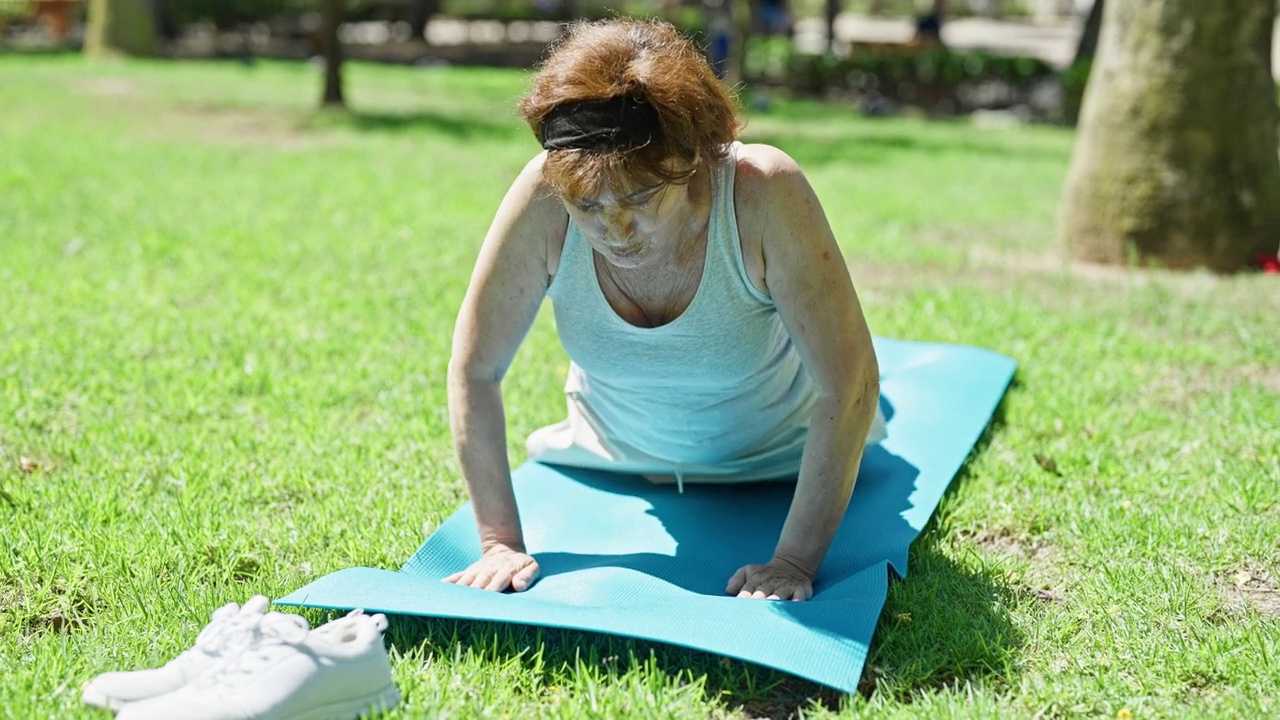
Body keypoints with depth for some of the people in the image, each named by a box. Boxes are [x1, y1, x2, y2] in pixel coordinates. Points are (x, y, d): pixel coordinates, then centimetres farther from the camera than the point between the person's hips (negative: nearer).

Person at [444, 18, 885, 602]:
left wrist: (795, 560, -38)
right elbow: (474, 368, -27)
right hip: (618, 455, 2)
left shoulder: (763, 192, -41)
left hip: (775, 457, -1)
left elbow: (850, 383, -37)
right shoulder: (542, 198, -36)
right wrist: (501, 542, -28)